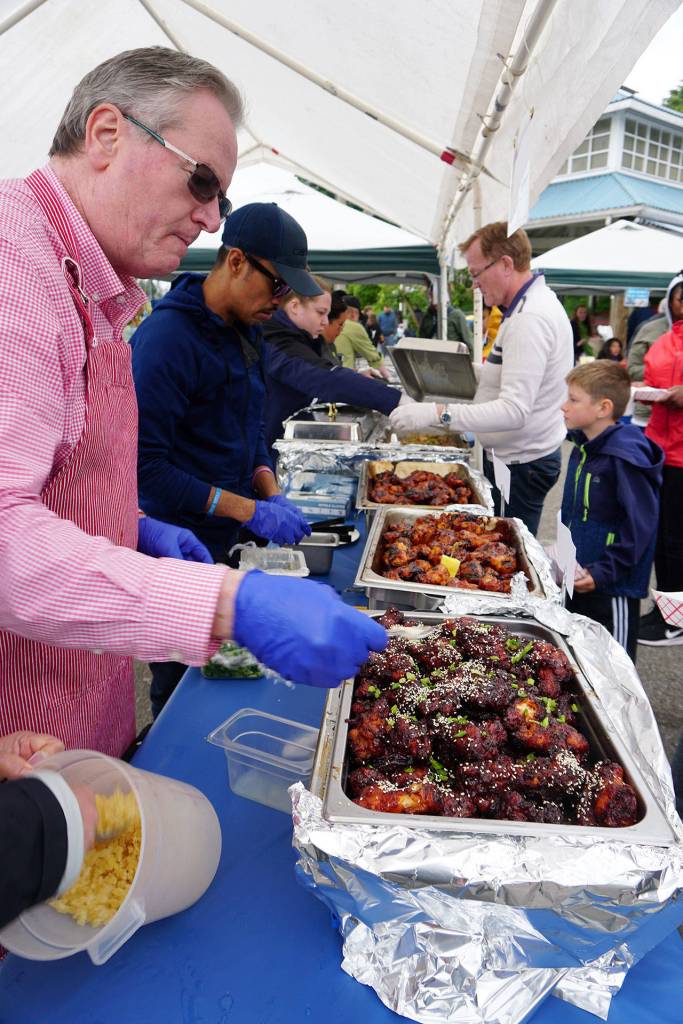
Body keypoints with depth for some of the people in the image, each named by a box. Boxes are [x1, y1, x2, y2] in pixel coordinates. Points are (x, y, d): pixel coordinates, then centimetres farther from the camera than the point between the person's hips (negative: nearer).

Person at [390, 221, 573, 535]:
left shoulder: (529, 319, -22)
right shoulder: (535, 302, 13)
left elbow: (515, 411, -29)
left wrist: (438, 413, -34)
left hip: (521, 463, -10)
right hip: (515, 455, 10)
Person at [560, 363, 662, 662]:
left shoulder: (625, 458, -23)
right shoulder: (584, 448, 5)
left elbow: (640, 526, -22)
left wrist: (603, 573, -23)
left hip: (612, 587, -9)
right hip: (579, 579, 9)